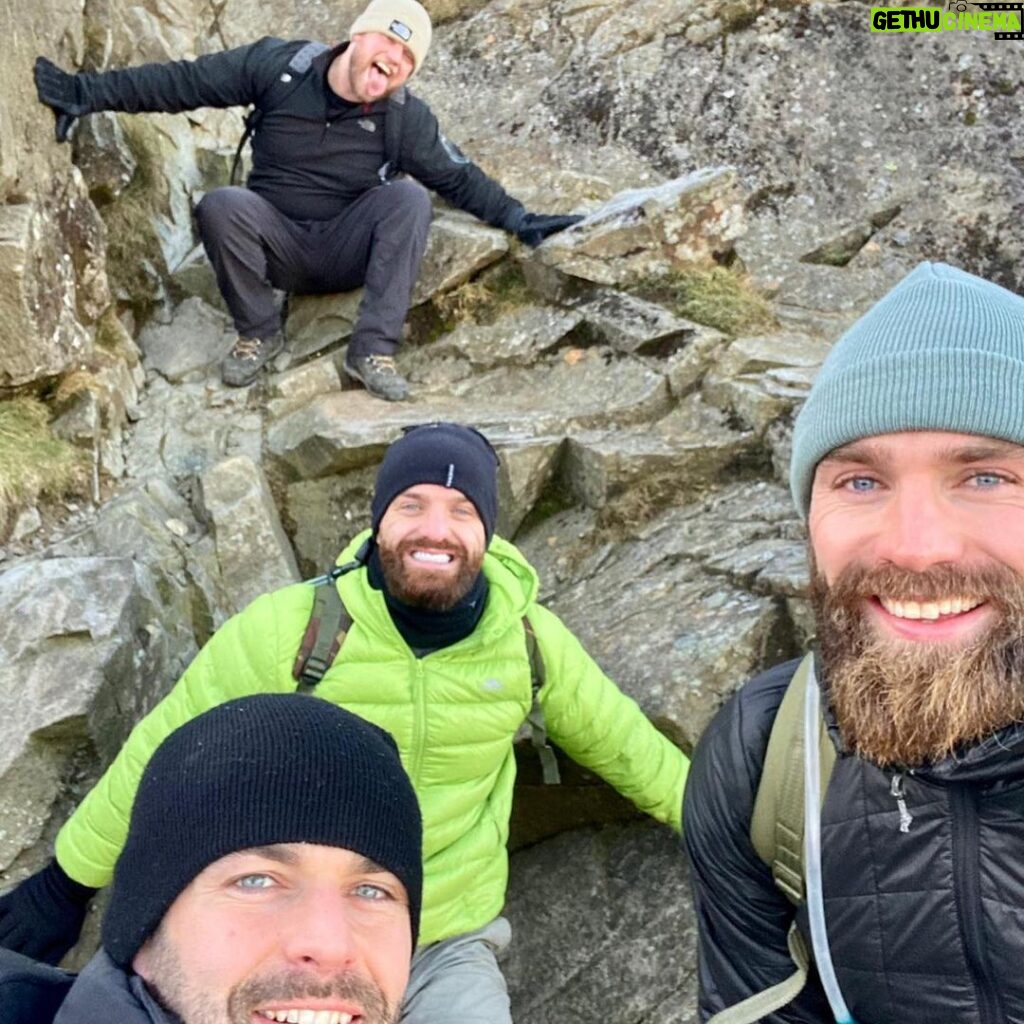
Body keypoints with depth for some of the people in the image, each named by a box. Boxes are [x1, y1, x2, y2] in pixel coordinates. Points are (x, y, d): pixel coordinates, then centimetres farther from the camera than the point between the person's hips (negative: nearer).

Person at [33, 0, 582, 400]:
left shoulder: (407, 118, -8)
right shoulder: (280, 65, -10)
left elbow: (459, 178, 4)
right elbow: (182, 82, -7)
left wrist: (520, 220, -4)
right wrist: (86, 92, -11)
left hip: (347, 251, 0)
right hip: (275, 244, 0)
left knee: (409, 196, -27)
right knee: (220, 205, -31)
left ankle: (372, 349, -28)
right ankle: (259, 332, -10)